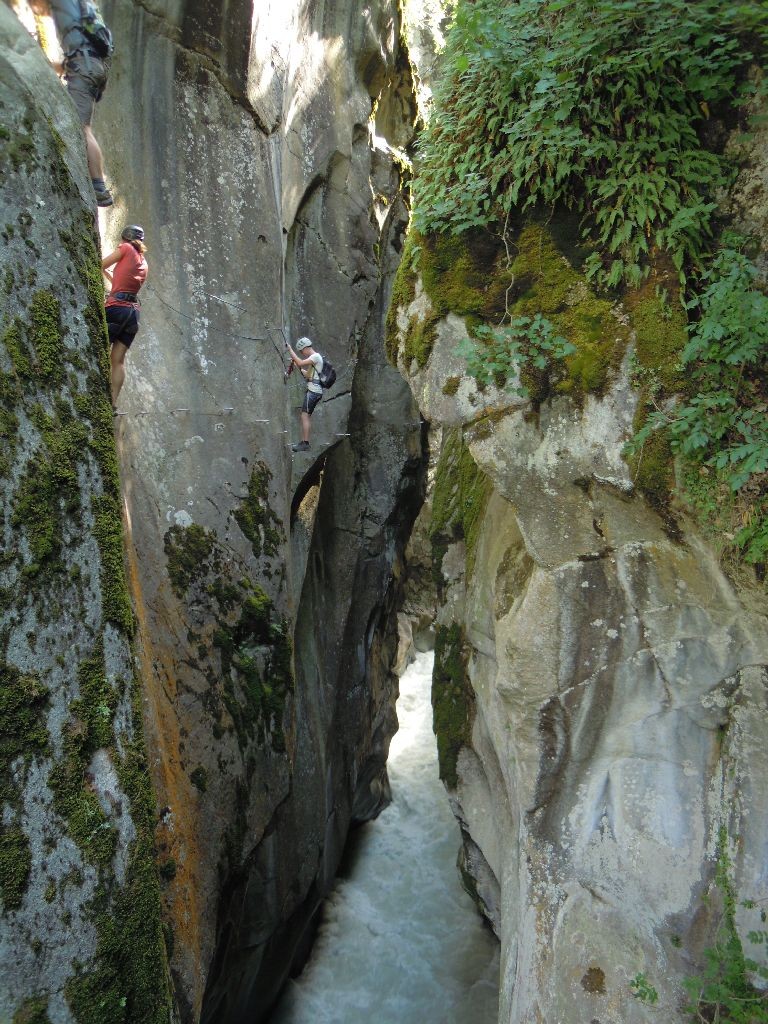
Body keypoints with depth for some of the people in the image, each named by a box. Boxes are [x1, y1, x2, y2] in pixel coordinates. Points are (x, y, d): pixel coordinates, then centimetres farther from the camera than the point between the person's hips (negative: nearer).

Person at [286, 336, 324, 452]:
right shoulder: (314, 358, 20)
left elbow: (301, 363, -22)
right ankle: (303, 442, 12)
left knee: (305, 416, -11)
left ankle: (305, 443, -13)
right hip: (316, 391, 10)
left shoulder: (316, 356, -10)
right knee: (307, 416, 10)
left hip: (313, 391, -10)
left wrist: (290, 350, -14)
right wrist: (295, 365, 15)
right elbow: (307, 374, 25)